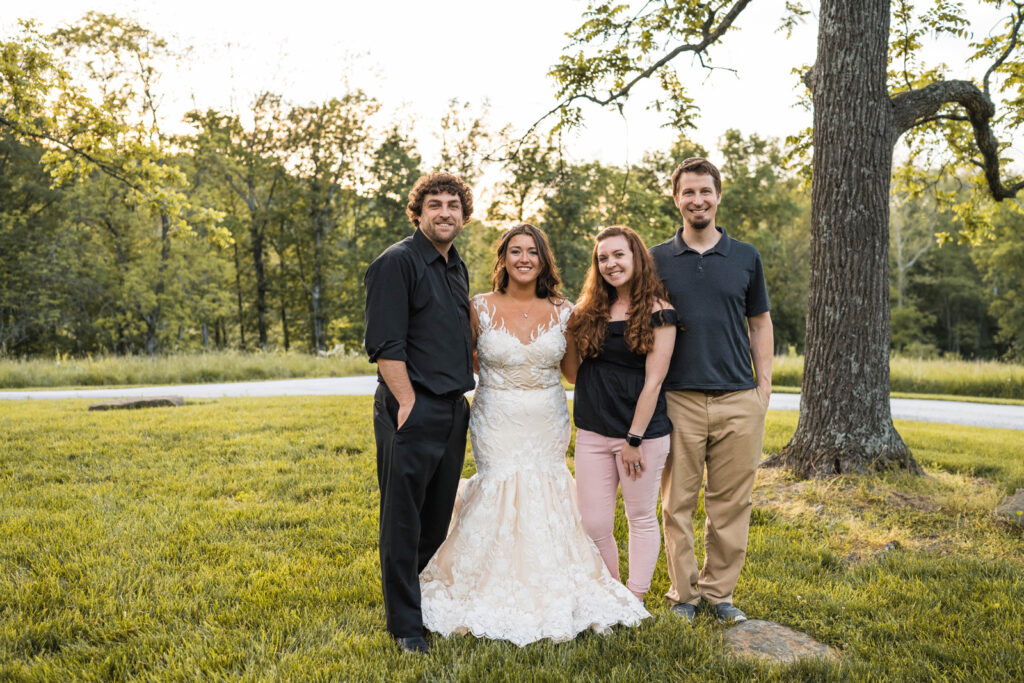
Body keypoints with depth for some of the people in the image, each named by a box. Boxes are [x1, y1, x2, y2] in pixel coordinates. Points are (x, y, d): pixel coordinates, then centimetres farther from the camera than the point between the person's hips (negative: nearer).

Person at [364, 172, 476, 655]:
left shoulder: (457, 269, 16)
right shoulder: (398, 262, -8)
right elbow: (385, 345, -15)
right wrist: (409, 404, -17)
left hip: (453, 411, 8)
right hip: (412, 411, -7)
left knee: (437, 518, 16)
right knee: (403, 521, 2)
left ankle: (432, 603, 32)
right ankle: (406, 625, 14)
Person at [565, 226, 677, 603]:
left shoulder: (657, 311, -6)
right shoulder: (590, 311, 10)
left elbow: (653, 381, -10)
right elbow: (574, 372, 14)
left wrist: (634, 439, -13)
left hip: (642, 432, -5)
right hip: (593, 433, 5)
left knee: (642, 519, 9)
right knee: (593, 525, 6)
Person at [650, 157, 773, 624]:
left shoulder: (746, 258, 9)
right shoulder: (657, 260, 6)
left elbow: (760, 322, 15)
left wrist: (764, 383, 7)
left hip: (738, 400, 1)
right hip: (678, 398, -1)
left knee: (731, 502, 6)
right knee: (678, 503, 4)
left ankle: (719, 591, 21)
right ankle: (683, 594, 18)